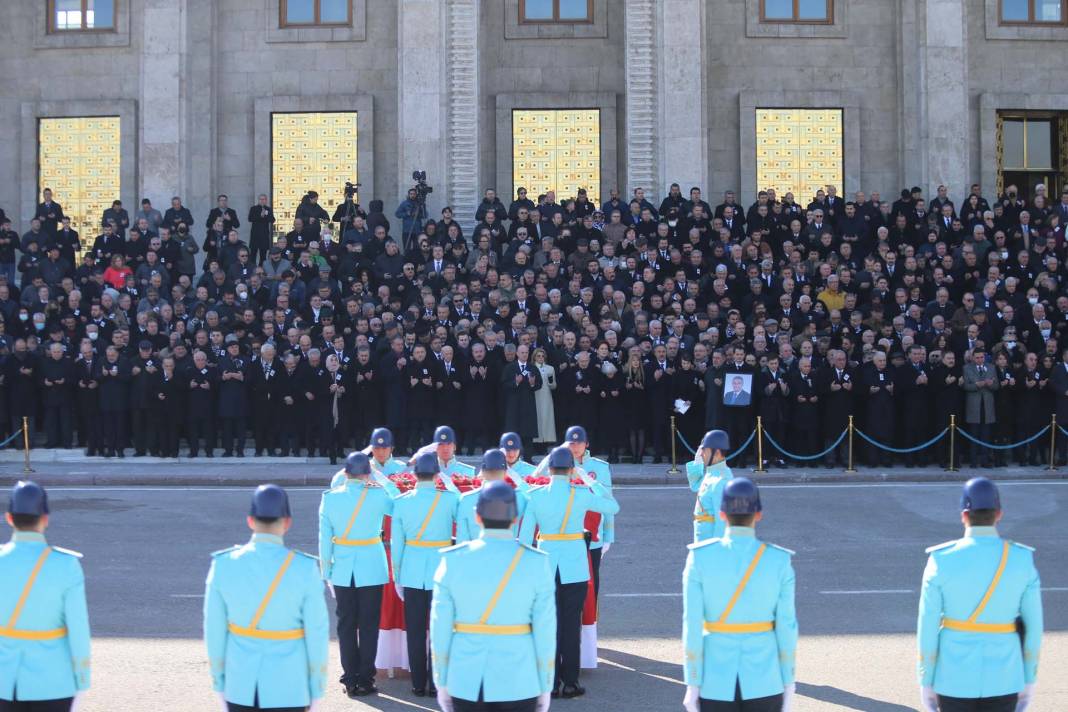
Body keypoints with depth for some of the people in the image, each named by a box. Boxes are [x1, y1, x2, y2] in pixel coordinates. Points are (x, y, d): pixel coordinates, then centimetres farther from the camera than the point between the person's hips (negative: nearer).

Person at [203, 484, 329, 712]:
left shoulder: (223, 564, -7)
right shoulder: (305, 568, -13)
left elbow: (214, 629, 0)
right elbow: (317, 632, -8)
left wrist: (219, 683, 11)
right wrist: (317, 691, 4)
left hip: (240, 687, 2)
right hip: (288, 689, -2)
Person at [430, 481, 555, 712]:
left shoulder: (453, 559, -5)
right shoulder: (536, 562, -8)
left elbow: (440, 627, -2)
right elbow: (545, 631, -6)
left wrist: (441, 682, 7)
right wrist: (545, 687, 4)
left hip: (465, 682, 1)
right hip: (519, 683, -1)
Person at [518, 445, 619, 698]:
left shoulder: (536, 495, -4)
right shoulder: (581, 494, -7)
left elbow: (525, 535, -3)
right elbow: (613, 507, 7)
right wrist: (591, 482, 10)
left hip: (546, 564, 1)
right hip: (574, 566, -1)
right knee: (572, 623, 7)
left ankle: (551, 683, 12)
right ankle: (570, 682, 10)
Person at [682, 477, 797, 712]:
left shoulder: (700, 557, -10)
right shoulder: (780, 560, -8)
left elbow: (692, 626, -10)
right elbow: (787, 627, -5)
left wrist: (692, 685, -3)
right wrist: (788, 686, 4)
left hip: (716, 680, 0)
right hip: (764, 680, 0)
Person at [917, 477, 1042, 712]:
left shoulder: (941, 560, -12)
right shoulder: (1023, 560, -8)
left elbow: (927, 627, -9)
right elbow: (1033, 626, -2)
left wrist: (925, 683, 1)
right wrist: (1029, 681, 9)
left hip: (954, 677, -1)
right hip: (1002, 678, 1)